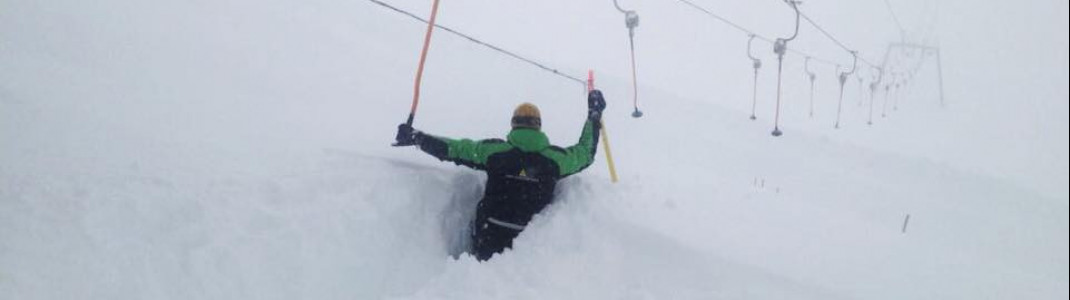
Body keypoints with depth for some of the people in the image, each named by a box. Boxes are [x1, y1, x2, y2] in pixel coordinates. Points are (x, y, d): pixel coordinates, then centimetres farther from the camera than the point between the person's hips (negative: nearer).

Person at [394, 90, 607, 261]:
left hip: (489, 235, 0)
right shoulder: (554, 158, -1)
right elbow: (586, 152, 16)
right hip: (530, 243, 0)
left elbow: (454, 148, 2)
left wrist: (416, 137, 15)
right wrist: (594, 115, 29)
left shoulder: (494, 151, -3)